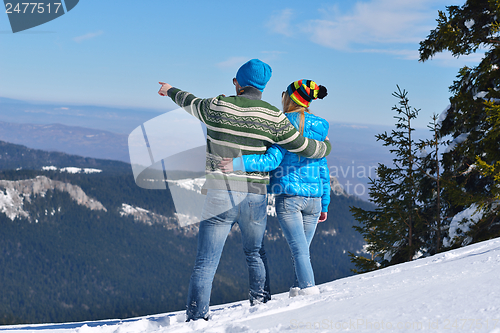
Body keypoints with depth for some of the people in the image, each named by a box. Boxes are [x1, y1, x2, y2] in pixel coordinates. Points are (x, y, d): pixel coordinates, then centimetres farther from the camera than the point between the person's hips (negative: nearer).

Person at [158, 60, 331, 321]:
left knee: (205, 263, 1)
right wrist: (325, 147, 25)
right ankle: (259, 301, 30)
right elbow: (303, 147, 1)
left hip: (220, 197, -2)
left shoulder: (217, 107, -5)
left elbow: (191, 103, 17)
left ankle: (196, 318, -6)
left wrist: (171, 91, 40)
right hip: (255, 197, 2)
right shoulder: (273, 117, -4)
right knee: (254, 254, 27)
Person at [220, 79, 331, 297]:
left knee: (299, 250, -6)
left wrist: (238, 163, -24)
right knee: (303, 250, 13)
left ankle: (309, 289, -14)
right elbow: (323, 171, 14)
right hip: (313, 198, 5)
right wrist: (324, 205, 20)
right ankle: (298, 290, 15)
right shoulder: (317, 129, 12)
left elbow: (273, 160, -18)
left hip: (288, 196, -5)